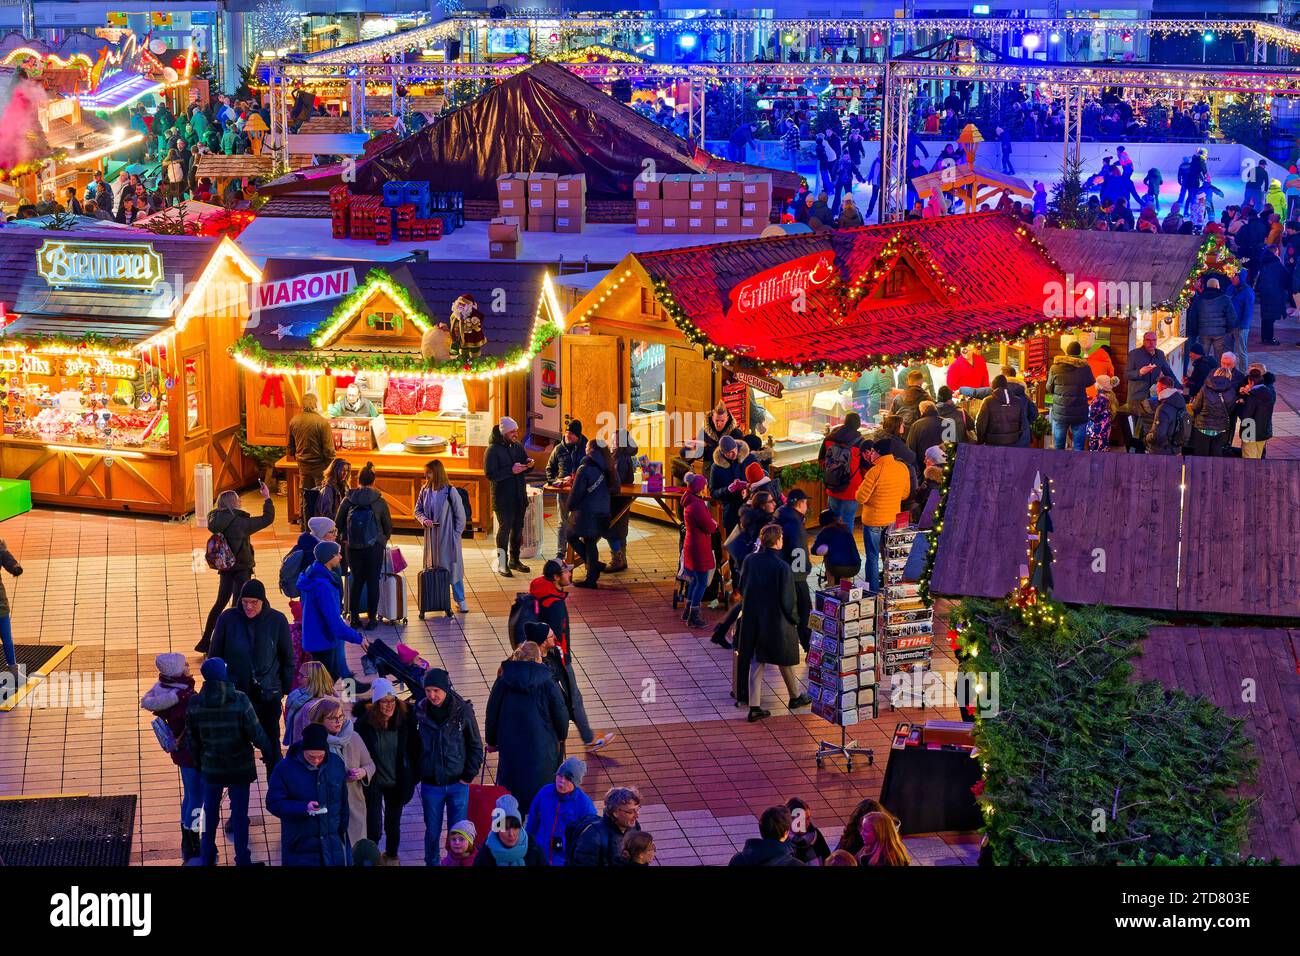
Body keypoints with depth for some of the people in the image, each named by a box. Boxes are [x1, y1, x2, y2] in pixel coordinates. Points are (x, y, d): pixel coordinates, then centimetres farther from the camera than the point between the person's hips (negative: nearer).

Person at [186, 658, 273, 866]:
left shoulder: (195, 704, -11)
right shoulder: (240, 701, -20)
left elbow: (192, 739, 0)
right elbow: (256, 732, -15)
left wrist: (197, 763, 16)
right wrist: (268, 753, 2)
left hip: (211, 767, 2)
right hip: (240, 767, -2)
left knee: (210, 811, 17)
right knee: (239, 812, 9)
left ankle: (207, 857, 27)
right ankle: (242, 859, 16)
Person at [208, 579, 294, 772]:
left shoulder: (277, 620, -8)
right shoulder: (228, 618, -8)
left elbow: (288, 659, 3)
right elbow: (215, 655, 2)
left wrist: (287, 689, 2)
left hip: (268, 694, 0)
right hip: (235, 692, 0)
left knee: (271, 743, 10)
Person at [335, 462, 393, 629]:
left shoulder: (348, 501, -4)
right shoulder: (379, 502, -7)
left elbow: (338, 524, 2)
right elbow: (388, 527, 3)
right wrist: (382, 540, 22)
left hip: (353, 548, 2)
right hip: (374, 547, -2)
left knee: (357, 580, 14)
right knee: (373, 582, 7)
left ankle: (354, 617, 16)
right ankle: (372, 619, 11)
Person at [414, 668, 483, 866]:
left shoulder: (463, 711, -10)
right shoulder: (420, 712, -5)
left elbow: (476, 747, -2)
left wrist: (468, 776, -6)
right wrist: (417, 775, 2)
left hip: (457, 784, -1)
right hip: (430, 785, 2)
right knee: (432, 832, 11)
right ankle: (431, 864, 27)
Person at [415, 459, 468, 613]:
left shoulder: (450, 492, -14)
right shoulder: (425, 490, 0)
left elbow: (460, 515, -8)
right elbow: (418, 510, 11)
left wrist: (456, 534, -9)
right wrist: (423, 520, -10)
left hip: (448, 536, -4)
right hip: (431, 536, 4)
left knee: (453, 566, 1)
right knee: (433, 567, 10)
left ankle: (460, 600, 11)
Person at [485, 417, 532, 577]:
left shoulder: (518, 446, 9)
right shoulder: (493, 449, -11)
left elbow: (525, 470, 17)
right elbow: (490, 474, -17)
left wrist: (528, 464, -7)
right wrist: (511, 471, -24)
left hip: (519, 496, 7)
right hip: (503, 498, -7)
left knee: (518, 528, 13)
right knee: (505, 528, -6)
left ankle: (514, 560, 26)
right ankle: (502, 564, 0)